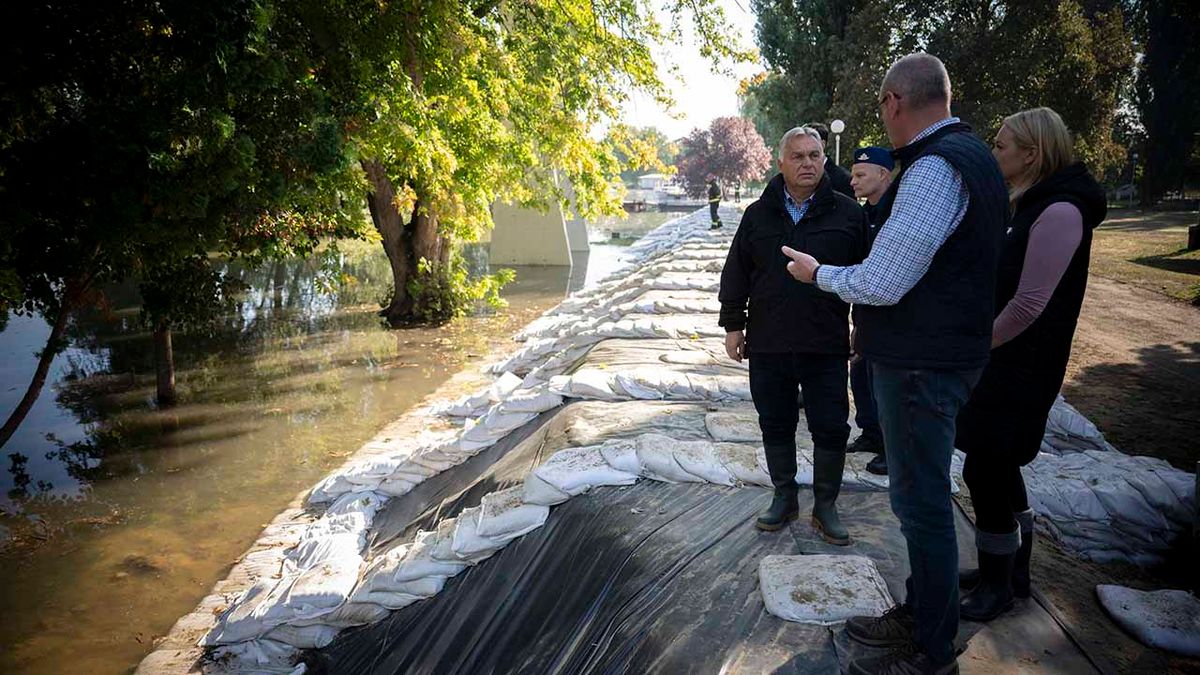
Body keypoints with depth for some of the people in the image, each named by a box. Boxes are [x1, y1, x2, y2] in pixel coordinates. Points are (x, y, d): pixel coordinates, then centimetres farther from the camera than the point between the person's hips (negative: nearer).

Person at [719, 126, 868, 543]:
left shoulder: (847, 213, 1)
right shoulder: (758, 214, 6)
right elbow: (736, 272, 9)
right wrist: (733, 324, 6)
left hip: (826, 346, -2)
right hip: (767, 345, 2)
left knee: (831, 428, 5)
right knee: (776, 426, 12)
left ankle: (825, 506, 22)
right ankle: (785, 497, 30)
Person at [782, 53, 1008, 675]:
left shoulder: (933, 168, -22)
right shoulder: (968, 154, 12)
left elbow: (881, 284, -23)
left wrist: (818, 272, -6)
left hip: (920, 366, -11)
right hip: (943, 351, 11)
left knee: (921, 504, 1)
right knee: (920, 495, 20)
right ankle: (918, 616, 36)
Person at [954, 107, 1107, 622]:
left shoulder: (1060, 212, -18)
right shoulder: (1029, 205, 14)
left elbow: (1029, 303, -24)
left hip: (1022, 367, -10)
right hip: (1002, 360, 10)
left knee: (984, 469, -3)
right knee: (998, 466, 16)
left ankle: (998, 585, 13)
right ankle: (1011, 569, 31)